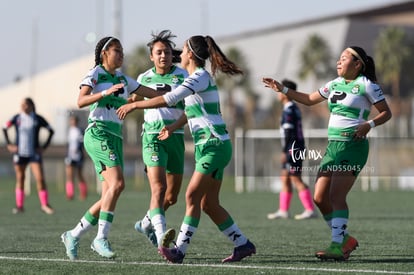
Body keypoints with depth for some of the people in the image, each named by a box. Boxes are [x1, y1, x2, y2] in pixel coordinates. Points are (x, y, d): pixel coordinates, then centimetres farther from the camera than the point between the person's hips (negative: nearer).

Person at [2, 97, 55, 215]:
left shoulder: (38, 119, -1)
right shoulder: (17, 118, 2)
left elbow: (51, 131, 8)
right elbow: (5, 128, 15)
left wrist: (45, 146, 2)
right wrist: (9, 144, 6)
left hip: (34, 152, -2)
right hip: (19, 153, 2)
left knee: (40, 178, -11)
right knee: (20, 179, 5)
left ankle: (45, 205, -3)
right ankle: (19, 205, 13)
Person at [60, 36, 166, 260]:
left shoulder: (122, 79, 20)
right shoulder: (95, 74, 0)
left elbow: (155, 93, 21)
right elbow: (81, 101, -17)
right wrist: (106, 92, -29)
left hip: (115, 139, 8)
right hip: (97, 134, -8)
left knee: (109, 196, 1)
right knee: (117, 183, -24)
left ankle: (73, 236, 11)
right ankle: (101, 238, -21)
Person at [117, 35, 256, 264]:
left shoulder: (200, 77, -13)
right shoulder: (201, 77, 15)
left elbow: (169, 99, -22)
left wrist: (134, 105, -17)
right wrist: (174, 126, 20)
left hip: (214, 146, -9)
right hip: (208, 146, 9)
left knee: (192, 196, -13)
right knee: (209, 204, 8)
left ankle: (179, 250, -14)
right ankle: (243, 244, 14)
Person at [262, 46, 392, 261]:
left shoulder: (366, 85, -4)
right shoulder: (335, 84, 16)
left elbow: (386, 112, -1)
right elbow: (309, 99, 27)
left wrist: (369, 124, -19)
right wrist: (282, 89, 20)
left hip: (353, 146, -8)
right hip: (333, 145, 8)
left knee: (336, 196, -18)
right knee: (319, 197, 1)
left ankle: (337, 246, -20)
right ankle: (345, 239, 13)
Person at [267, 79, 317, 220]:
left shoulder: (289, 110, -14)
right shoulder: (295, 108, 16)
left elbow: (288, 133, -20)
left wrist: (284, 152, -20)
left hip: (293, 149, -10)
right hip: (296, 149, 10)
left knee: (296, 179, -9)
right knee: (285, 178, 11)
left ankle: (310, 210, -10)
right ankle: (283, 211, 13)